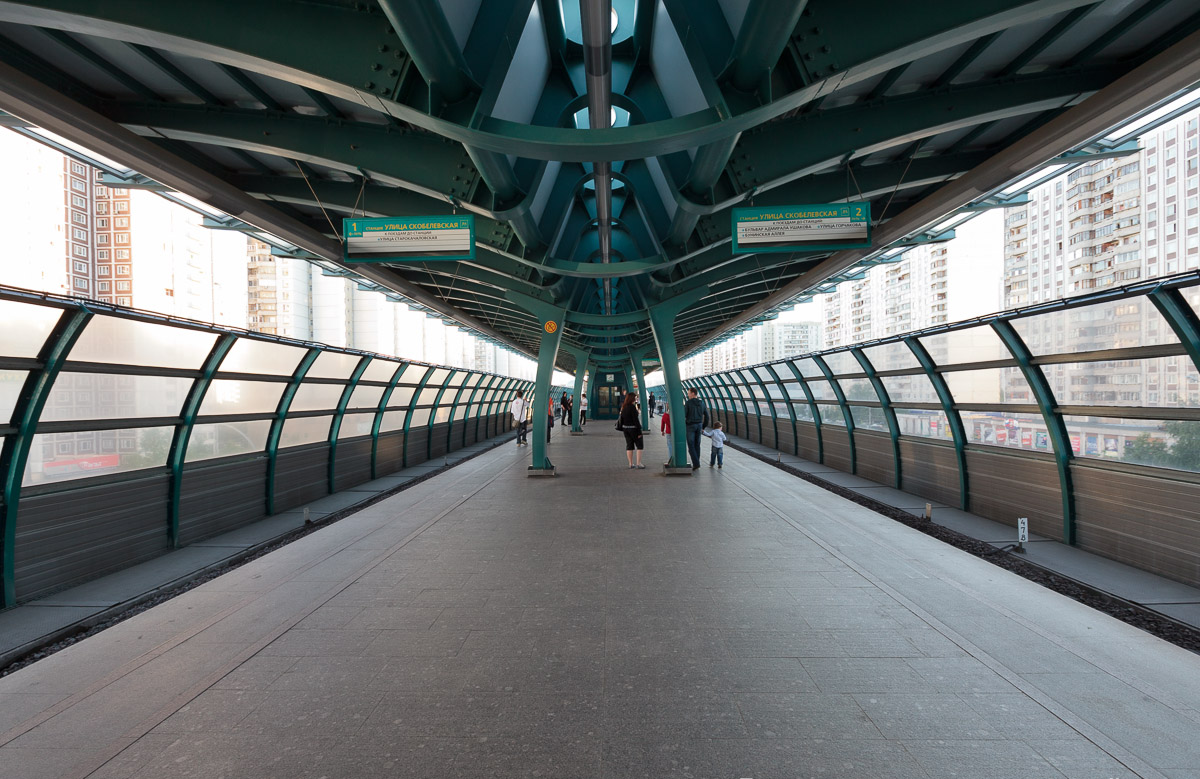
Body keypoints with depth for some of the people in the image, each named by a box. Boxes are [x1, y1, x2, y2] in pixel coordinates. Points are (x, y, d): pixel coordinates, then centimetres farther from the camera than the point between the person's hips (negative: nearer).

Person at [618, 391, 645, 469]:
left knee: (629, 446, 11)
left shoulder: (623, 407, 6)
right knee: (639, 446, 4)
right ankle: (639, 463, 0)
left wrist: (623, 429, 17)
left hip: (625, 428, 7)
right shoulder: (632, 407, -17)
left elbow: (622, 418, 10)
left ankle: (631, 464, 14)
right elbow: (635, 420, -18)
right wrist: (639, 431, -15)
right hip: (633, 428, -7)